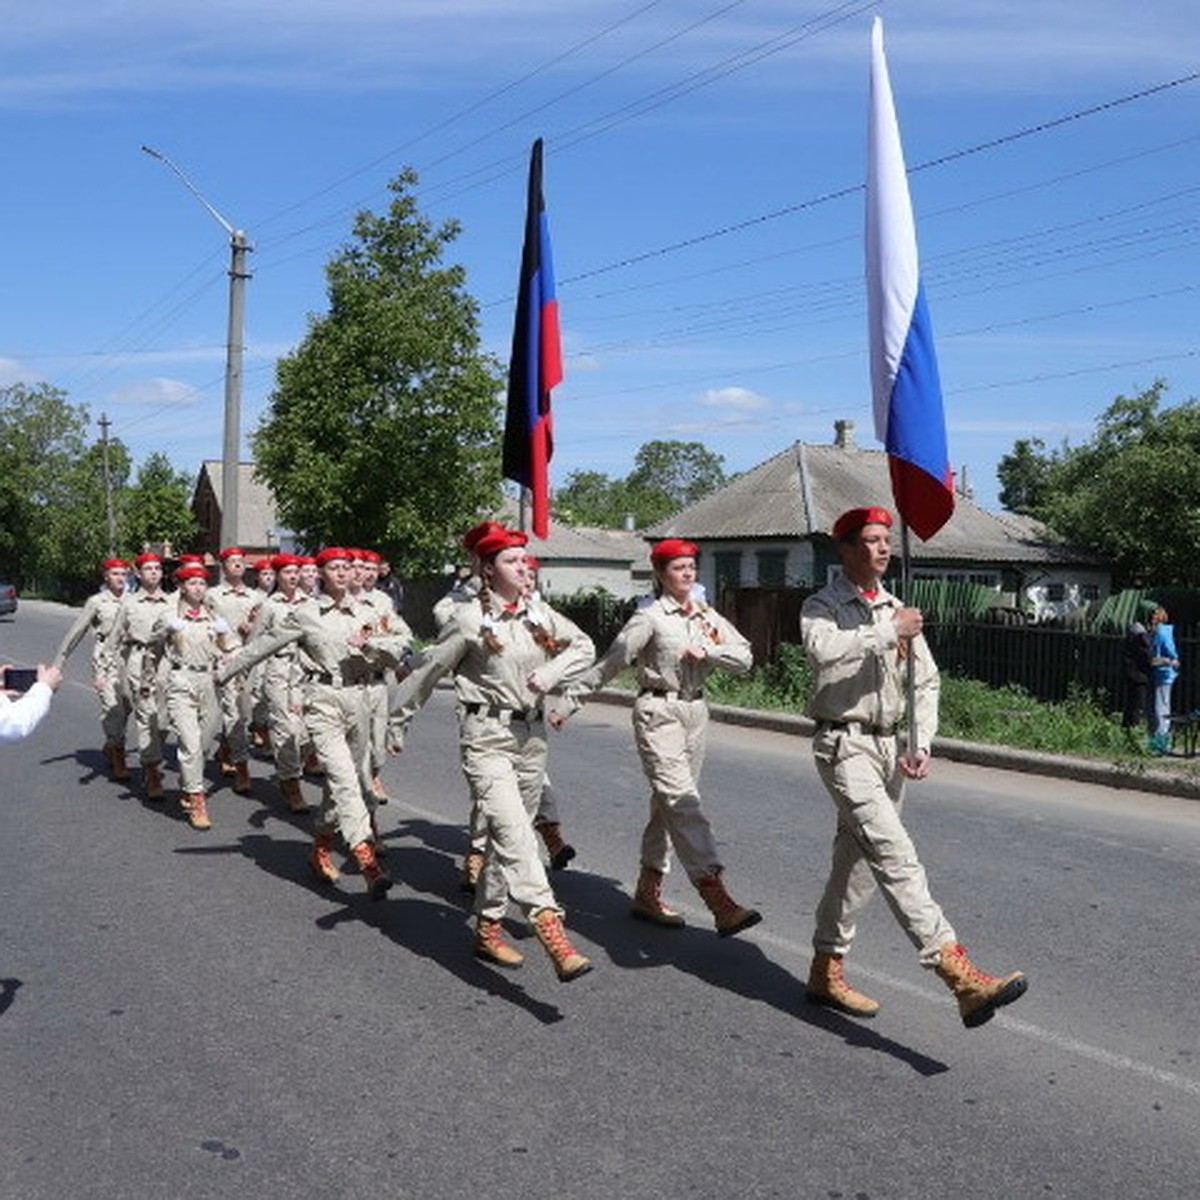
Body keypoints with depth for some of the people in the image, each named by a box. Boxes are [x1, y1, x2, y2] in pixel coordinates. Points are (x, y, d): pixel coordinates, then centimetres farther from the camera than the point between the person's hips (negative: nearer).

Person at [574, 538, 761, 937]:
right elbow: (611, 661, -8)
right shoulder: (650, 616, -7)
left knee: (667, 803, 12)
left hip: (695, 710, 7)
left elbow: (744, 657, 5)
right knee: (682, 801, -14)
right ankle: (719, 902, -21)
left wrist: (707, 651, -10)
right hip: (658, 712, -7)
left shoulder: (706, 615, 11)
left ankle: (647, 893, 24)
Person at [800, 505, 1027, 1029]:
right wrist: (889, 632, -21)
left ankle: (825, 972, 24)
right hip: (844, 744, -7)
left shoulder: (898, 610, 15)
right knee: (895, 854, -18)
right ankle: (959, 974, -26)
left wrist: (921, 745, 2)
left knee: (856, 859, 12)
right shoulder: (822, 606, -3)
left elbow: (925, 680, 15)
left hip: (890, 746, 7)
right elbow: (823, 648, -27)